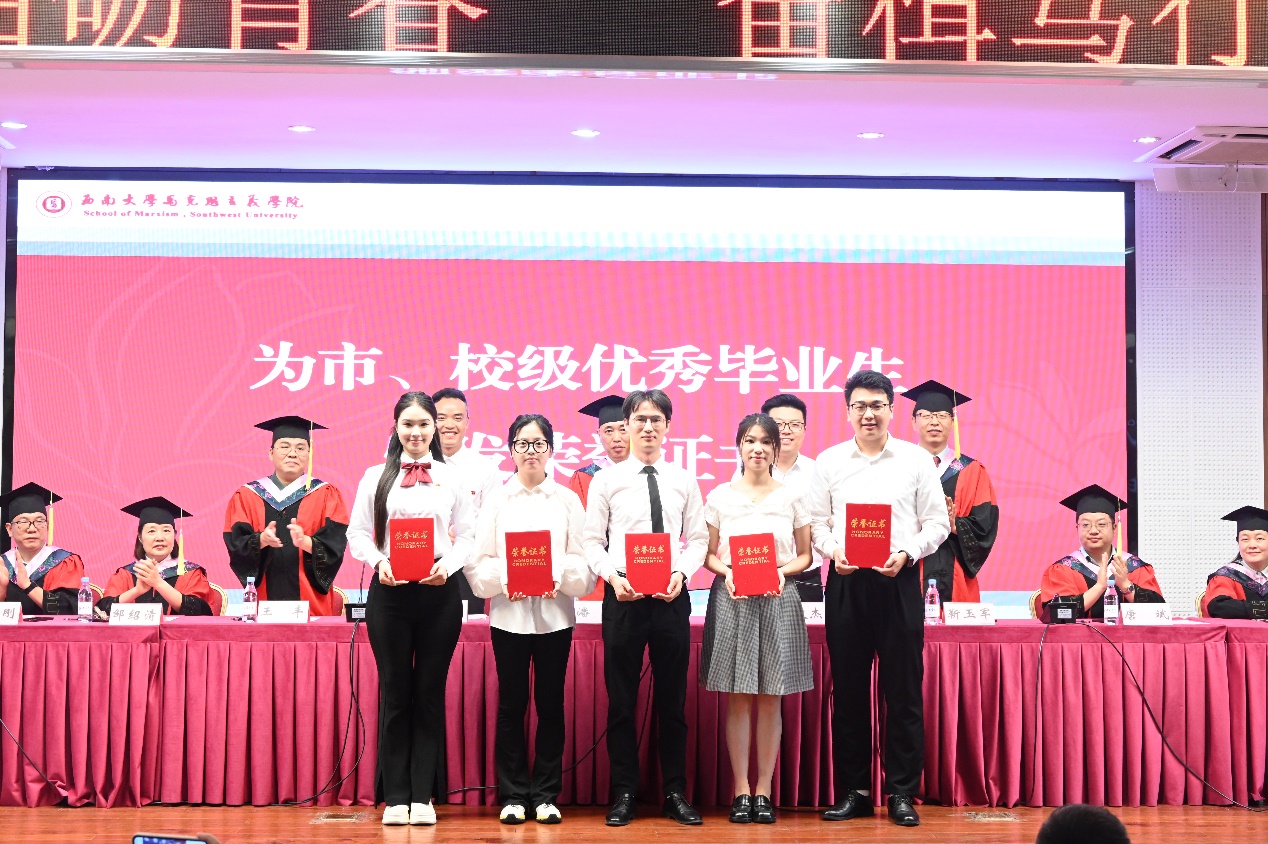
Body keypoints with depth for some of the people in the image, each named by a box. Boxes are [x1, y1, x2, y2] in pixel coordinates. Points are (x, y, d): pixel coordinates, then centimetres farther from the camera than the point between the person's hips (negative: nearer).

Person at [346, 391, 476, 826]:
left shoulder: (452, 477, 8)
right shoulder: (376, 476, 7)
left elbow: (467, 534, 4)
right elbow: (357, 533, 4)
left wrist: (448, 566, -14)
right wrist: (378, 562, -14)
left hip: (439, 591, 0)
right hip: (389, 591, 0)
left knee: (430, 692, 4)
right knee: (395, 693, 3)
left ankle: (423, 795, 10)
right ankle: (395, 796, 9)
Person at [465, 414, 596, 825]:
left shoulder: (567, 500, 7)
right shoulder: (496, 499, 7)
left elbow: (585, 560, 2)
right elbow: (478, 562, 2)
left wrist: (561, 575, -16)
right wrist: (503, 580, -16)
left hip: (555, 612, 0)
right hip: (509, 613, 0)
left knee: (550, 704, 4)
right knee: (511, 704, 2)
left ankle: (545, 795, 12)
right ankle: (513, 795, 11)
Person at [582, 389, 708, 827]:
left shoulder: (683, 481, 7)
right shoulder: (607, 480, 3)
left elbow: (698, 538, 6)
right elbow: (593, 541, 1)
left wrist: (681, 572, -11)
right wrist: (613, 577, -14)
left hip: (672, 596, 1)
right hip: (622, 596, -1)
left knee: (672, 698, 7)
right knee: (621, 699, 4)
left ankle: (675, 792, 16)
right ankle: (623, 793, 14)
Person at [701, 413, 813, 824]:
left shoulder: (791, 497, 5)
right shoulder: (720, 496, 5)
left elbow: (805, 555, 9)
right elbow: (708, 554, 8)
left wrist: (783, 572, -10)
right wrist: (727, 572, -11)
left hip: (778, 600, 0)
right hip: (732, 599, 0)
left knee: (770, 699, 2)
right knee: (738, 698, 0)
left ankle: (764, 790, 10)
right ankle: (741, 791, 7)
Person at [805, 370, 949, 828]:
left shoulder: (916, 459, 4)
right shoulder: (829, 461, 8)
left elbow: (938, 522, 3)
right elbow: (816, 521, 8)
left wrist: (907, 553, -12)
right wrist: (833, 550, -10)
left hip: (898, 580, -1)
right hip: (846, 581, 1)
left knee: (904, 687, 0)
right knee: (848, 687, 5)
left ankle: (902, 793, 8)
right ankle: (853, 791, 15)